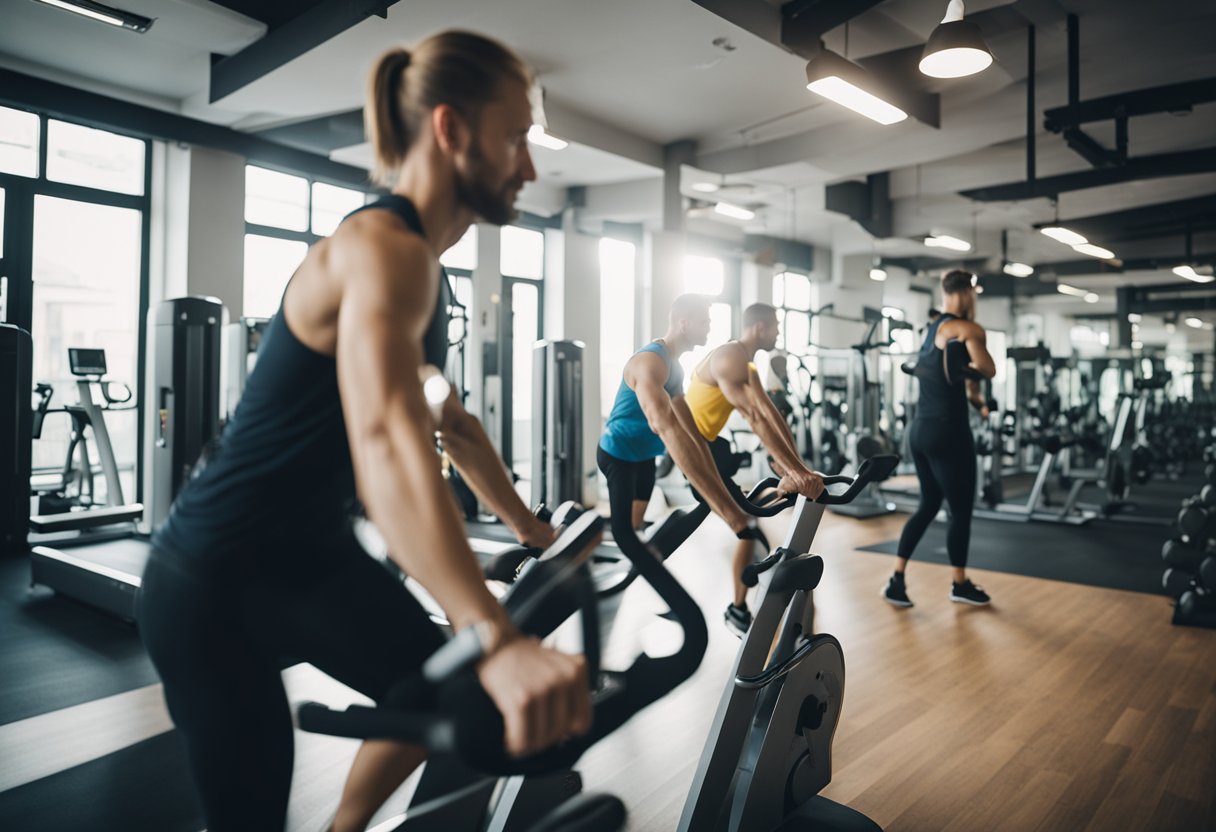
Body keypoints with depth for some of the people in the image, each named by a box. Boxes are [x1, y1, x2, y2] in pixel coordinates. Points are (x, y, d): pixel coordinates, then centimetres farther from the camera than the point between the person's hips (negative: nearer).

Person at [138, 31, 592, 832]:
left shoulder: (423, 268, 6)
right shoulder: (384, 250, -25)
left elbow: (452, 424, 16)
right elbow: (387, 443, -42)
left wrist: (536, 531, 20)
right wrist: (497, 641, -52)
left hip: (315, 553, 9)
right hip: (216, 577, -9)